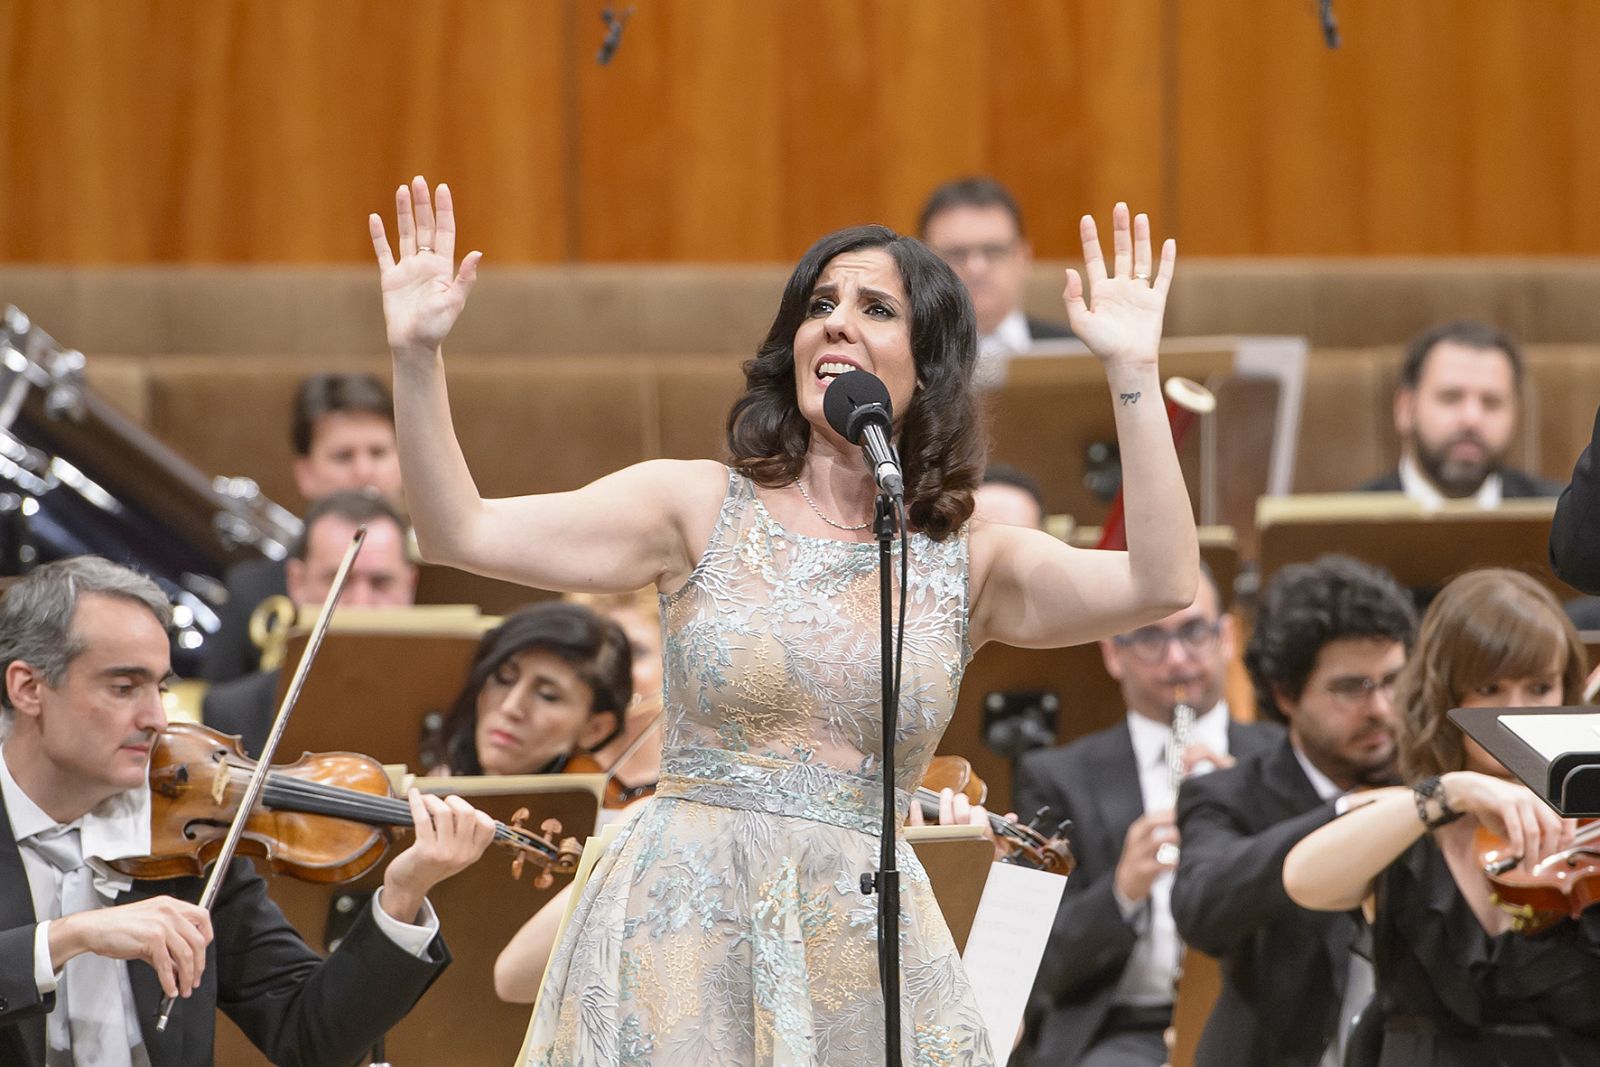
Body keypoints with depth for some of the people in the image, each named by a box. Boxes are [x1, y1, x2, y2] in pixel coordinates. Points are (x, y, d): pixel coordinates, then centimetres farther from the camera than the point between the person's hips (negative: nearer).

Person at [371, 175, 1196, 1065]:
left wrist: (1133, 372, -13)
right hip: (685, 921, -1)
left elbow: (1162, 584, -9)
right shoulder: (703, 510, 4)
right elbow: (463, 534, -4)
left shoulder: (967, 568, 6)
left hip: (864, 949, 1)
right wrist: (416, 358, -17)